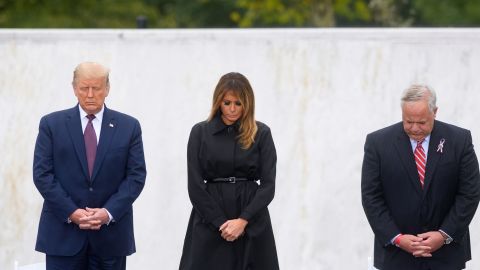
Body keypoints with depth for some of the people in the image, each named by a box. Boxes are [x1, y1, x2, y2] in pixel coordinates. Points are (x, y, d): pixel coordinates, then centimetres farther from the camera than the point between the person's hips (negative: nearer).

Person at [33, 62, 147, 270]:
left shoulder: (128, 127, 5)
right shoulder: (52, 124, 3)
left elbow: (136, 175, 1)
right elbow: (42, 174, -2)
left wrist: (109, 212, -11)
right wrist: (71, 212, -12)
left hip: (111, 234, 1)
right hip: (63, 232, -1)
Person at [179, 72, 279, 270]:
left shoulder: (261, 133, 3)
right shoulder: (200, 132, 3)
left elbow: (268, 184, -2)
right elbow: (195, 185, -2)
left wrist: (243, 221, -14)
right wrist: (221, 223, -10)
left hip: (251, 225, 1)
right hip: (210, 225, -1)